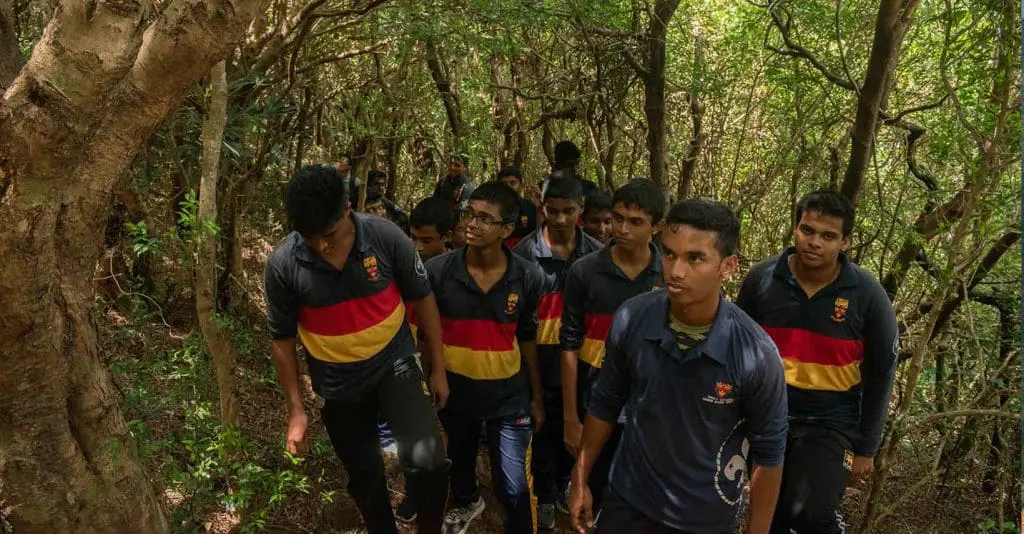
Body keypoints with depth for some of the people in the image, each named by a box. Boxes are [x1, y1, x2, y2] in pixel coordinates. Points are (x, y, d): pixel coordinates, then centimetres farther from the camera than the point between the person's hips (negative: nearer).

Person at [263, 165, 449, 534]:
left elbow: (422, 298, -6)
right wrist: (295, 409, -1)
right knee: (365, 477, 16)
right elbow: (282, 338, -5)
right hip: (338, 385, 1)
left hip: (394, 364, -1)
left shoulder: (386, 237, -21)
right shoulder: (283, 265, -20)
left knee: (426, 459, -20)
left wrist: (438, 368, 0)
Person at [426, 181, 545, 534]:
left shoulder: (527, 278, -14)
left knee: (513, 489, -2)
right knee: (460, 460, 28)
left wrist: (536, 397, 5)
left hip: (509, 397, -1)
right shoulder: (437, 271, -17)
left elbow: (527, 340, -1)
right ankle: (466, 502, 60)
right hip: (454, 392, 2)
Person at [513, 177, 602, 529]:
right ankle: (546, 496, 31)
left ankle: (563, 483, 42)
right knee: (544, 429, 12)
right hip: (540, 358, -2)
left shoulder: (595, 253, -5)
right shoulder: (525, 251, -11)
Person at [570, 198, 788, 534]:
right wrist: (580, 480, 5)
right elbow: (605, 403, -1)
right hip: (628, 501, 2)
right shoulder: (630, 319, -16)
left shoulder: (756, 355, -23)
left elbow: (768, 453, -9)